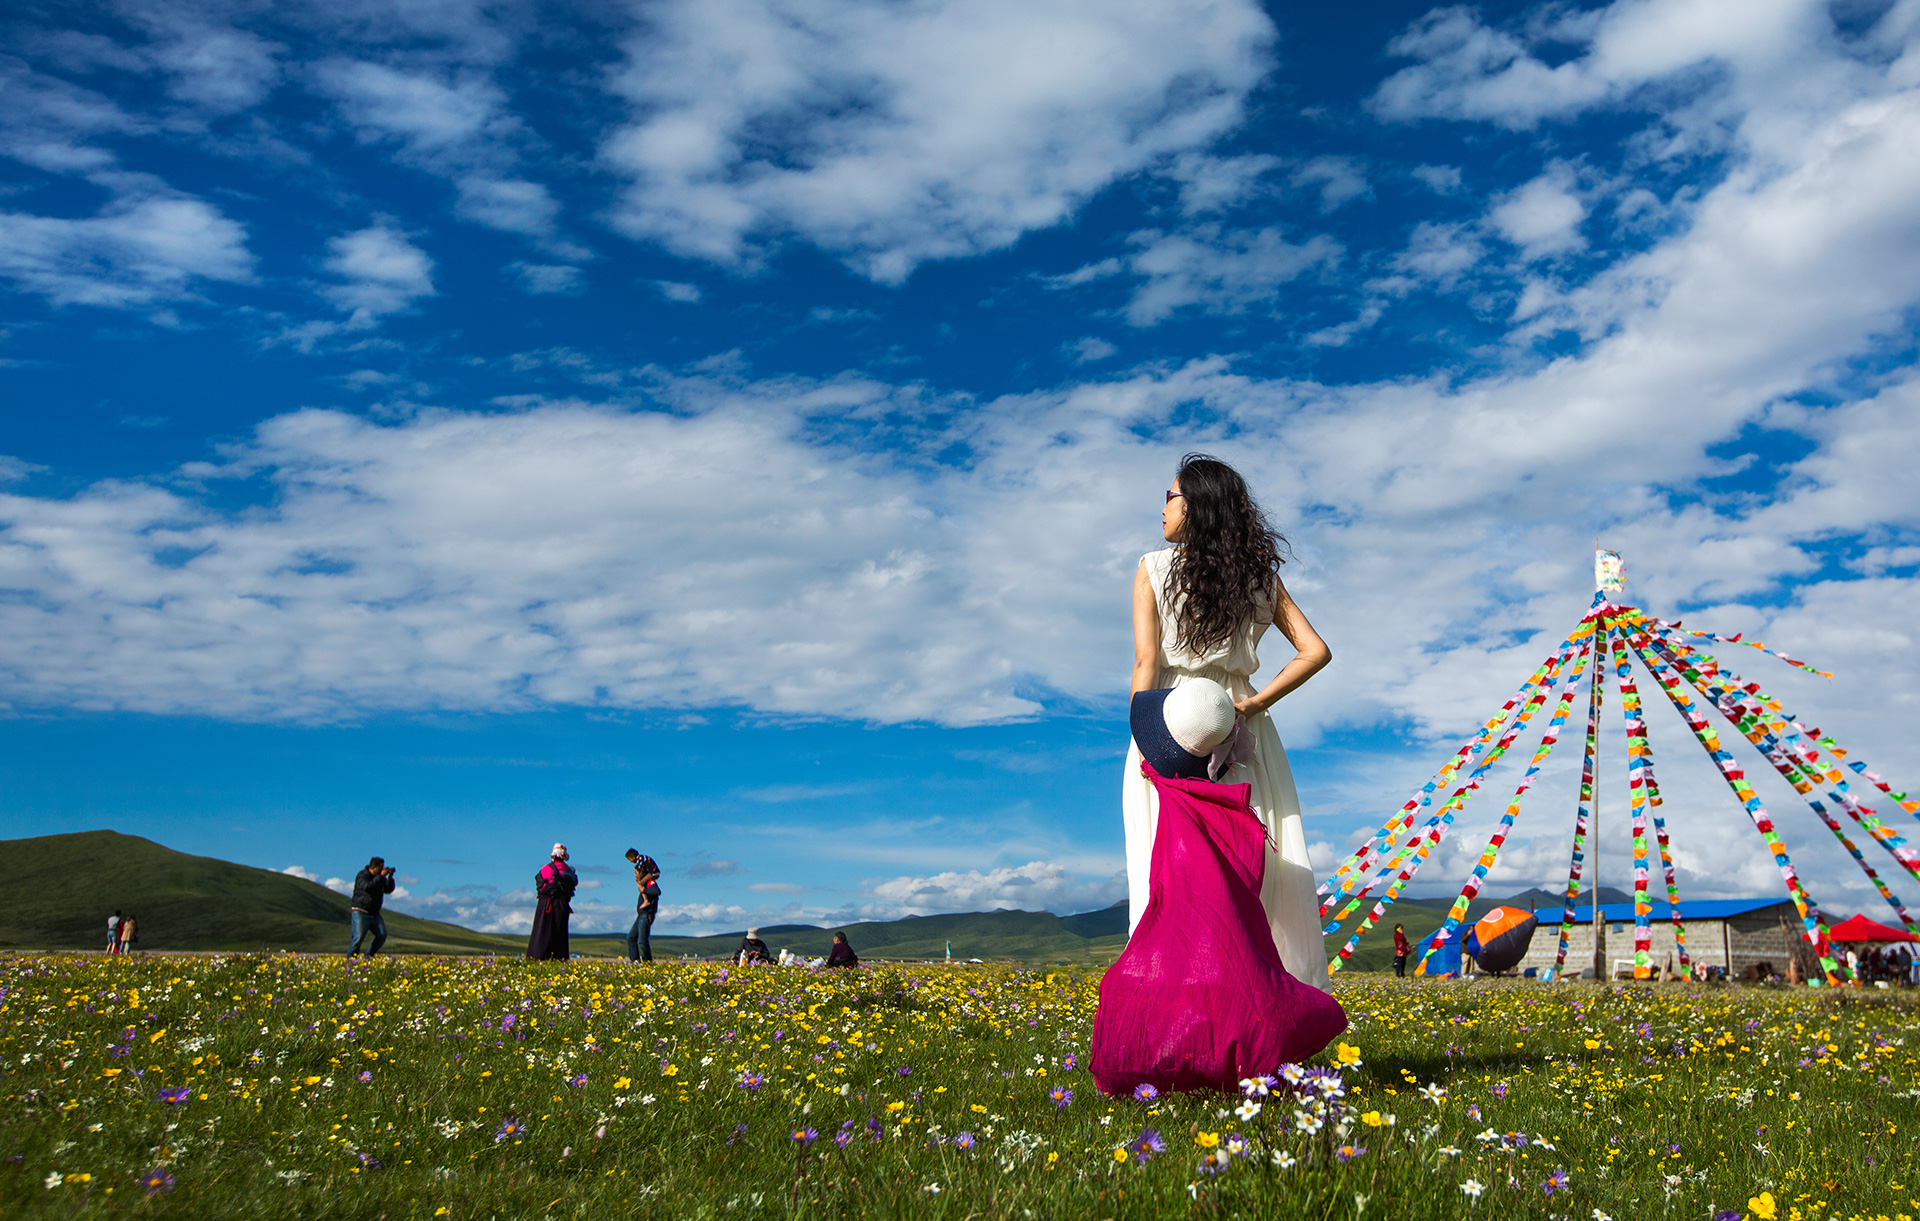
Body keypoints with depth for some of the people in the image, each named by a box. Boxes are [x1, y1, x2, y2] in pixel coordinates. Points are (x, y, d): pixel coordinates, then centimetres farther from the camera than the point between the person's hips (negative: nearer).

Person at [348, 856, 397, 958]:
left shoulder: (379, 877, 12)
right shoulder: (362, 876, -11)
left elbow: (388, 890, 8)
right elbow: (368, 887, -30)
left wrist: (390, 878, -7)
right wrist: (381, 876, -29)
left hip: (375, 914, 7)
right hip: (361, 913, -7)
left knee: (382, 935, -3)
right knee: (358, 937, -13)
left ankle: (369, 956, 9)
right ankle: (350, 959, 3)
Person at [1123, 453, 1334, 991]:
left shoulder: (1153, 569, -1)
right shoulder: (1261, 576, 9)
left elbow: (1145, 663, -9)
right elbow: (1316, 650, 3)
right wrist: (1258, 702, 0)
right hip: (1242, 732, 3)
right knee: (1260, 870, 7)